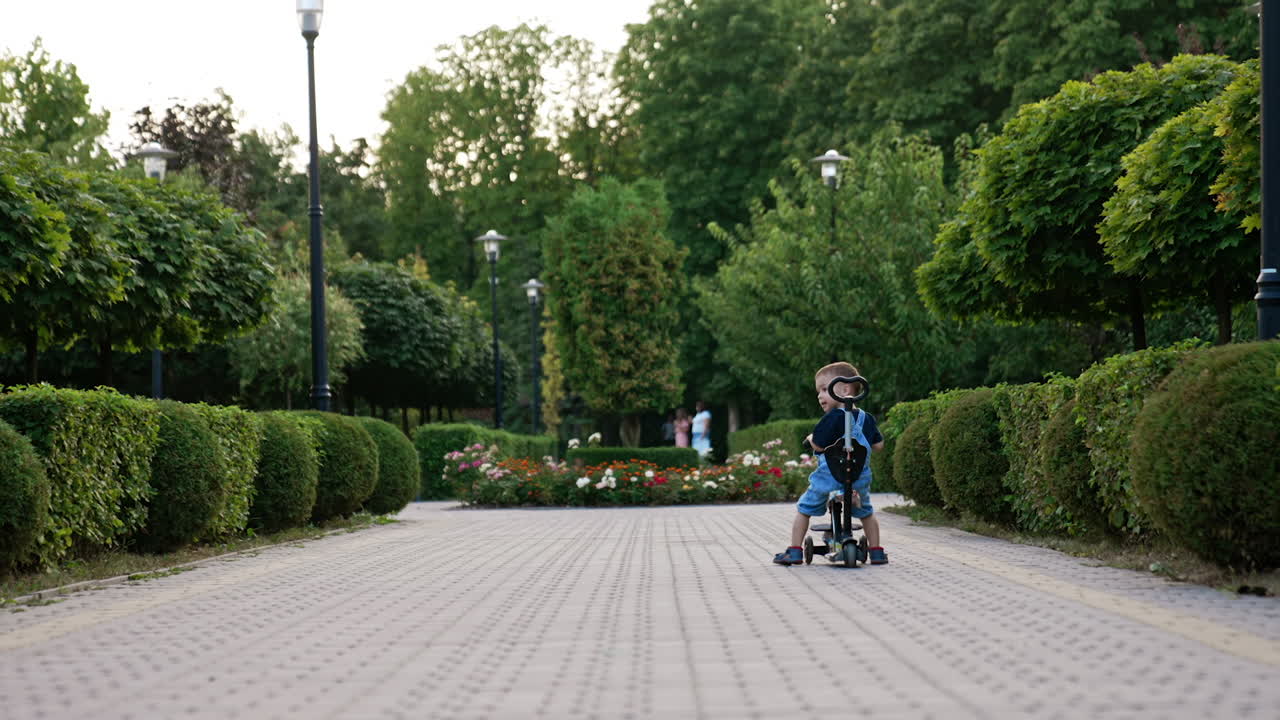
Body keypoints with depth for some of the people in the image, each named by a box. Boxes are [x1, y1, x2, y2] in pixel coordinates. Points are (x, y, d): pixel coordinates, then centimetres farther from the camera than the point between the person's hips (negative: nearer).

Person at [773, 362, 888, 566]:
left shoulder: (833, 417, -15)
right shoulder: (867, 419, 3)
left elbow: (818, 444, -17)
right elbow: (879, 445, 8)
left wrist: (810, 438, 4)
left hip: (828, 477, -4)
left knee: (804, 509, 13)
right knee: (866, 513, 25)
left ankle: (794, 551, 11)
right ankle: (876, 552, 23)